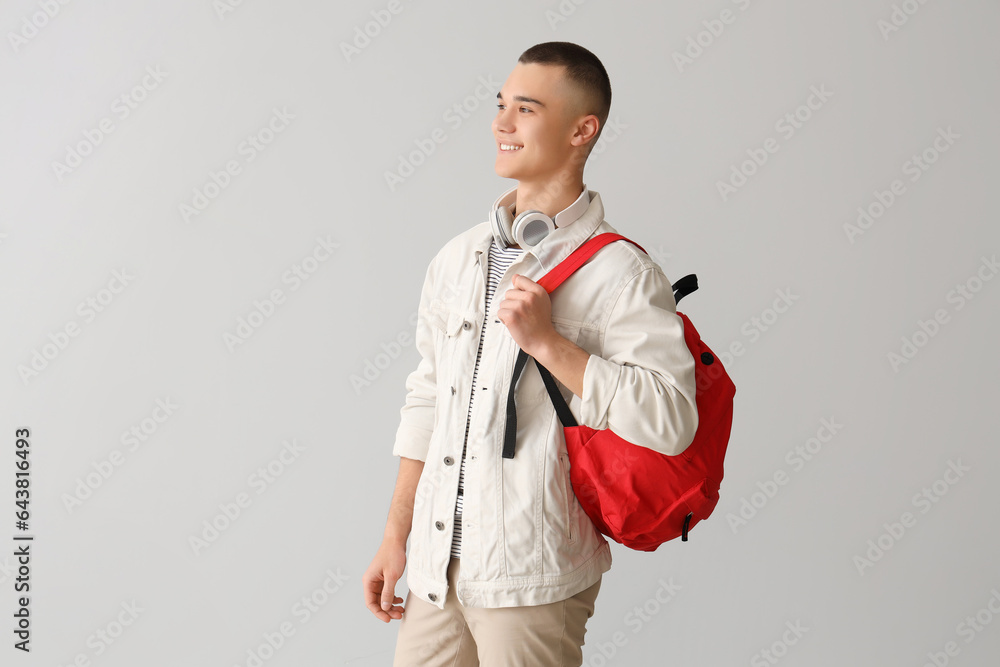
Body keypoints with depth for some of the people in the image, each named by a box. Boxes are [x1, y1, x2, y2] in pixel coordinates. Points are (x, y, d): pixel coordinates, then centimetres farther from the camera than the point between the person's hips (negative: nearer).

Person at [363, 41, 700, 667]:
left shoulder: (618, 272, -10)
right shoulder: (458, 257, 10)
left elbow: (671, 421, -19)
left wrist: (548, 342, -20)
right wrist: (396, 537, 15)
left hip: (531, 575, -5)